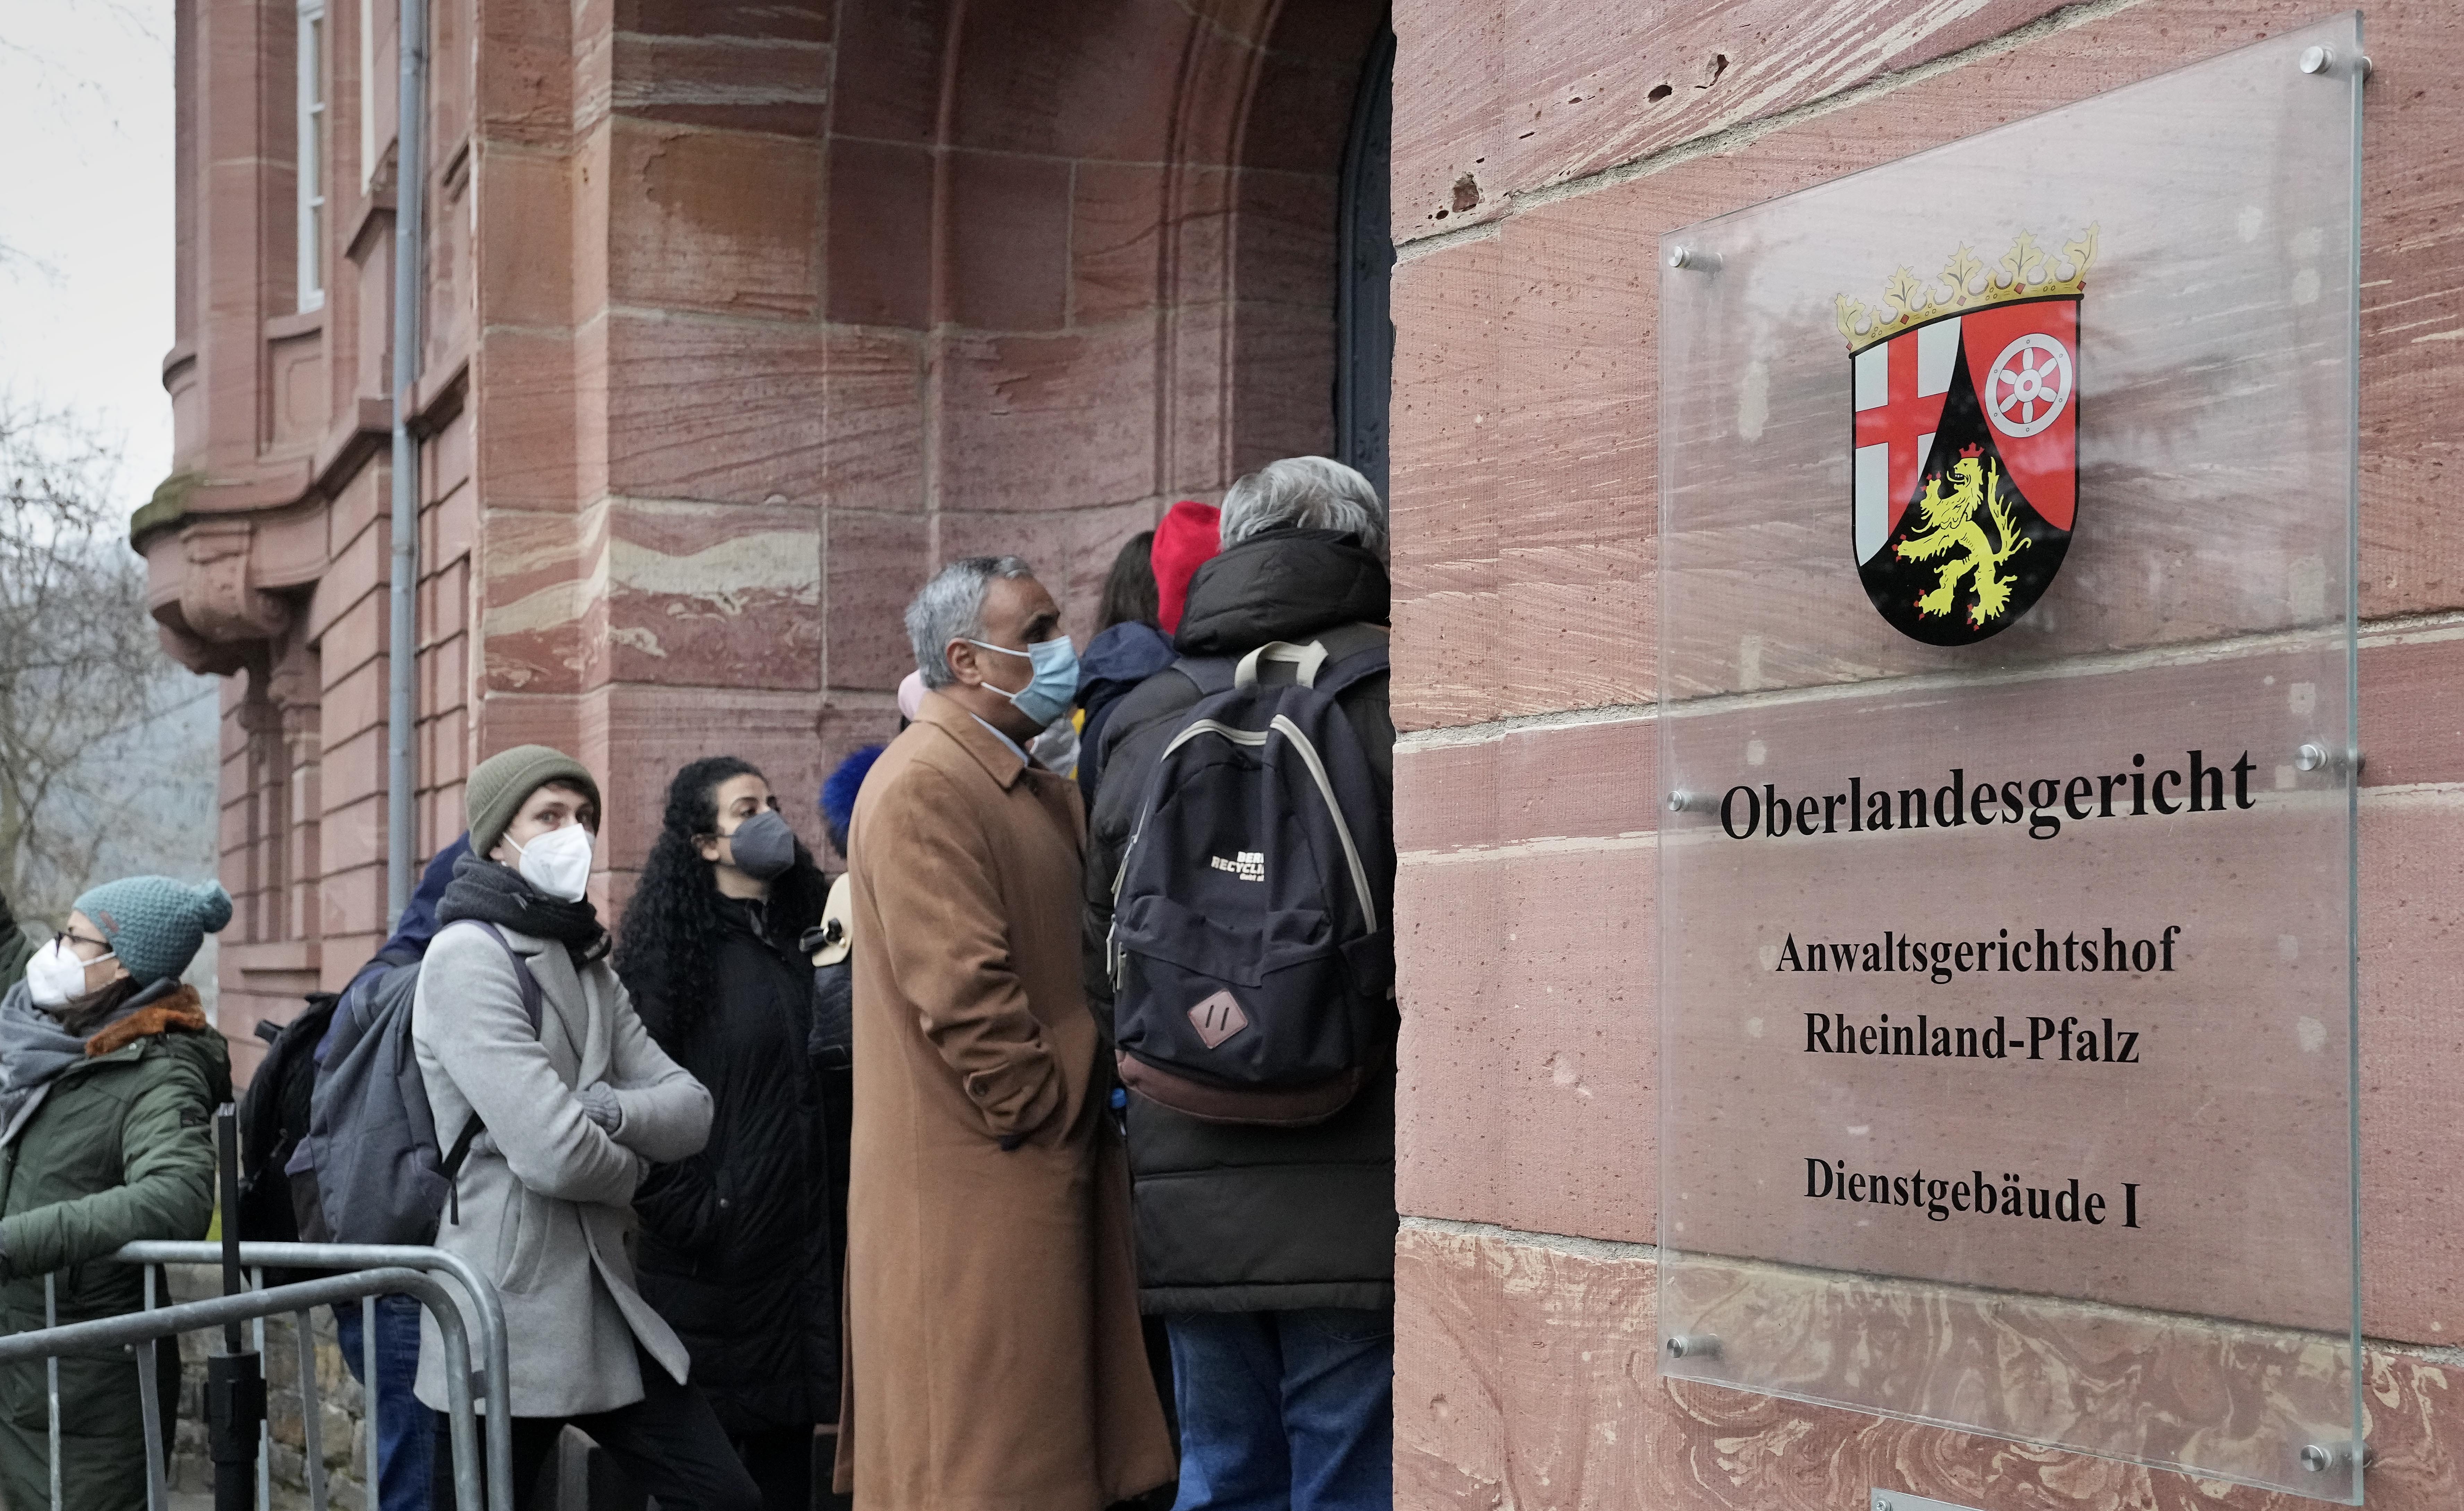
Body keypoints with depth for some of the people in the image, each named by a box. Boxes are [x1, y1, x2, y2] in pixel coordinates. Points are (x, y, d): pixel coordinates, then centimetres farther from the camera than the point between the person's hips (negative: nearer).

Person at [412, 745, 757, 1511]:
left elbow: (691, 1110, 6)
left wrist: (609, 1112, -14)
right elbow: (553, 1153, -21)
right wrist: (631, 1167, 0)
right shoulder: (468, 956, -12)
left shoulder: (587, 964, 16)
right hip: (508, 1312, -8)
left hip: (602, 1299, 8)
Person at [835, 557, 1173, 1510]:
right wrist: (1048, 1116, -14)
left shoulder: (1037, 787, 18)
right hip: (976, 1179, -10)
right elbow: (961, 988, -22)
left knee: (1050, 1426, 12)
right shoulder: (925, 787, -14)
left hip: (1046, 1174, 10)